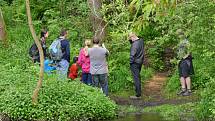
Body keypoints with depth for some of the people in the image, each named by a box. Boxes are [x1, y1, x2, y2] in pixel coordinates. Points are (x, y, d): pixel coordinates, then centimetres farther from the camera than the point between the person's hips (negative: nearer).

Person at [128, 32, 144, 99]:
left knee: (136, 78, -4)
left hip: (135, 63, -9)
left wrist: (131, 62, -8)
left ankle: (138, 95, -2)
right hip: (140, 62, 9)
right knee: (138, 77, 20)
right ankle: (138, 91, 30)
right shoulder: (141, 41, 5)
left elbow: (132, 55, -21)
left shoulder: (135, 44, -22)